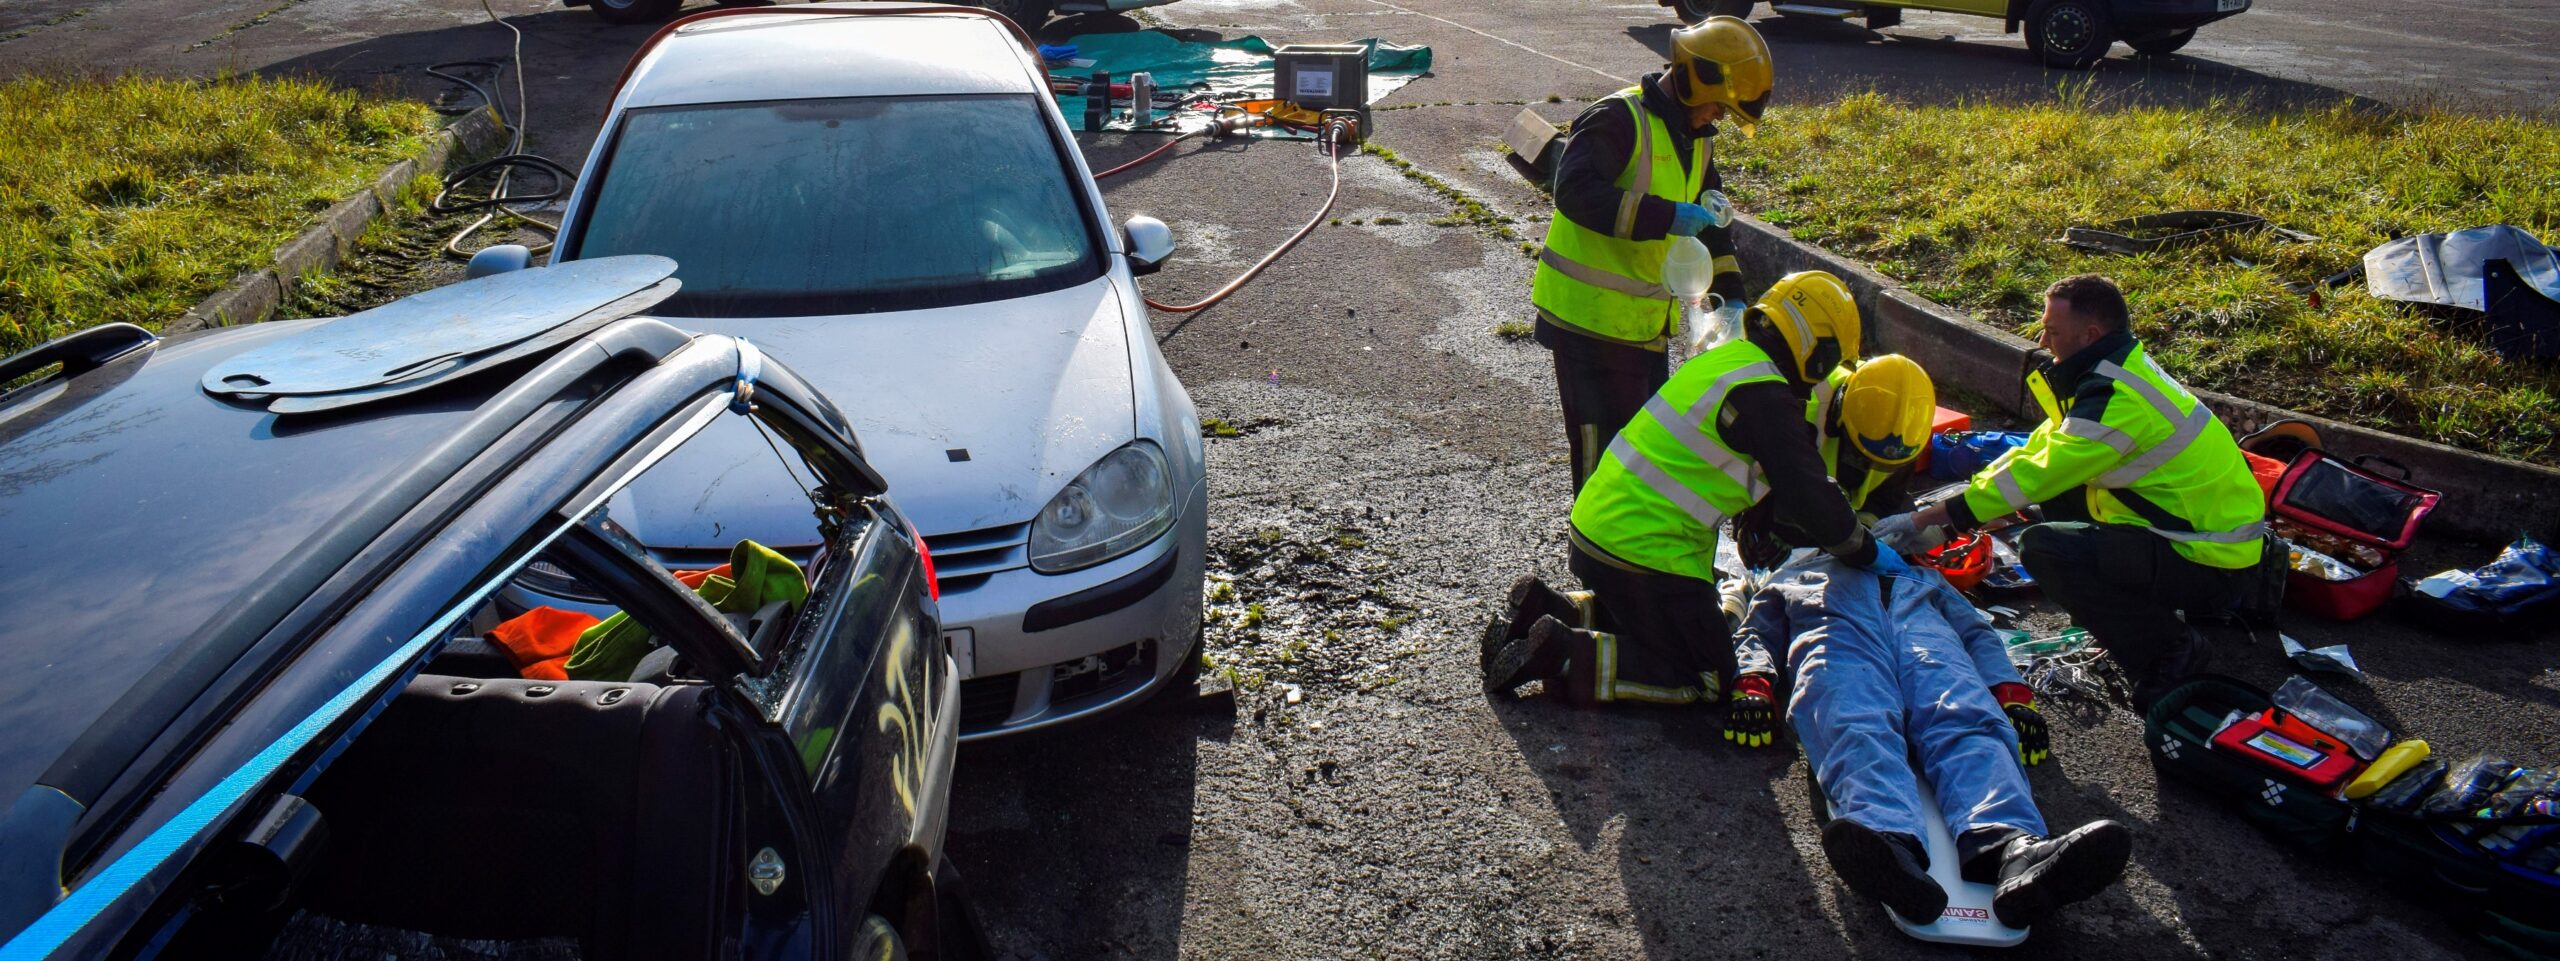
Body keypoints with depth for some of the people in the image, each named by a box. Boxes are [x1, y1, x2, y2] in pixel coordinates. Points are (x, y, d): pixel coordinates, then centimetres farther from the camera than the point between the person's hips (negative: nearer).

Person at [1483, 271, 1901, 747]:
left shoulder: (1728, 357, 13)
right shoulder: (1765, 396, -16)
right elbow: (1809, 498, -13)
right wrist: (1869, 554, 3)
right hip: (1645, 554, -9)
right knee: (1709, 680, 3)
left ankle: (1548, 610, 14)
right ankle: (1567, 656, -9)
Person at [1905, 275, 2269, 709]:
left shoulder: (2118, 397, -24)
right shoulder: (2122, 368, 7)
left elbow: (2037, 475, -23)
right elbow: (2043, 449, 11)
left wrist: (1945, 515, -15)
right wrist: (1967, 492, 3)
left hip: (2212, 568, -10)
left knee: (2044, 547, -23)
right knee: (2061, 496, 13)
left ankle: (2171, 653, -5)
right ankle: (2149, 613, 16)